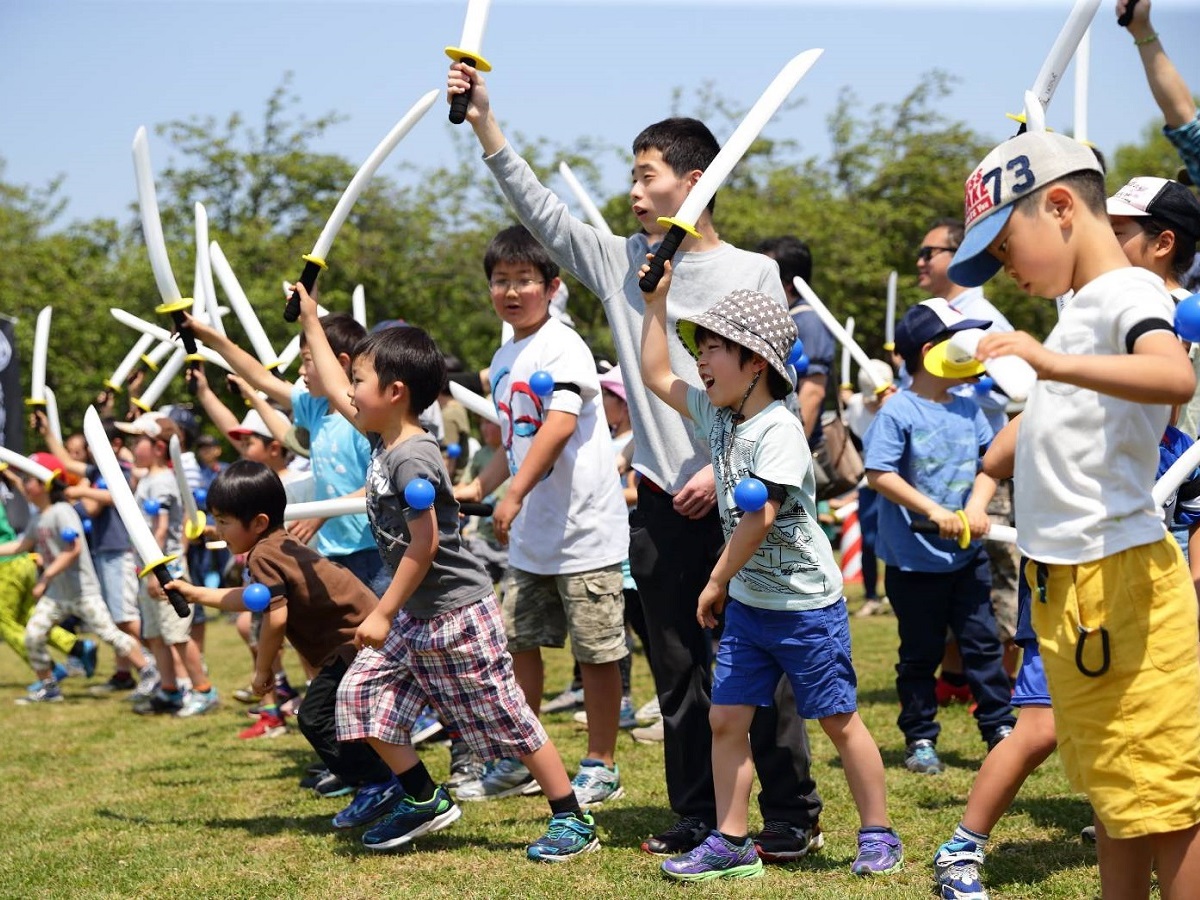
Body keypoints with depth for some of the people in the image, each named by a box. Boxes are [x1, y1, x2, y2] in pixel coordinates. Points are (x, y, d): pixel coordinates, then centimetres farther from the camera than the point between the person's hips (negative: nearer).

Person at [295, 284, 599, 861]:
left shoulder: (411, 458, -22)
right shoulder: (382, 439, 5)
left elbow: (424, 544, -24)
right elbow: (336, 393, 21)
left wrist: (383, 614, -19)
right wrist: (310, 324, 25)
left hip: (457, 615, -10)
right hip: (415, 617, 10)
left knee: (508, 720, -3)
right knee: (362, 694, 7)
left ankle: (573, 822, 6)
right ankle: (424, 801, 16)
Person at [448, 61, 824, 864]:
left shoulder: (752, 273, -2)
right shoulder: (621, 264, 9)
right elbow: (543, 211, 4)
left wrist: (724, 468, -14)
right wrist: (485, 124, -3)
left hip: (735, 499, -4)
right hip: (660, 504, 5)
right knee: (679, 671, 10)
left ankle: (793, 815, 8)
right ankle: (696, 816, 19)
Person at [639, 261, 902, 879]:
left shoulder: (778, 429, -19)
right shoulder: (717, 415, 6)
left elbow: (759, 517, -23)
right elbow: (656, 375, 17)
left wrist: (716, 581, -15)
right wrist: (657, 300, 13)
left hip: (806, 605, -8)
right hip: (746, 603, 8)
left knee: (838, 720, 3)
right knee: (725, 720, 4)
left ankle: (877, 834, 15)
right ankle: (731, 844, 11)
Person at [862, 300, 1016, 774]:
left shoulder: (967, 409, 5)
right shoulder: (898, 412, -13)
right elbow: (879, 474, -18)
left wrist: (978, 504, -10)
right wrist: (932, 510, -24)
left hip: (967, 556, 5)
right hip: (914, 560, -5)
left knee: (982, 642, 8)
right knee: (920, 654, 7)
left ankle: (1000, 730, 17)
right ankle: (920, 739, 18)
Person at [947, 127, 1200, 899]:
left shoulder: (1131, 293, -13)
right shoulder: (1079, 308, 16)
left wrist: (1055, 363, -46)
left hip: (1117, 581, -10)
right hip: (1065, 581, 10)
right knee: (1113, 797, 16)